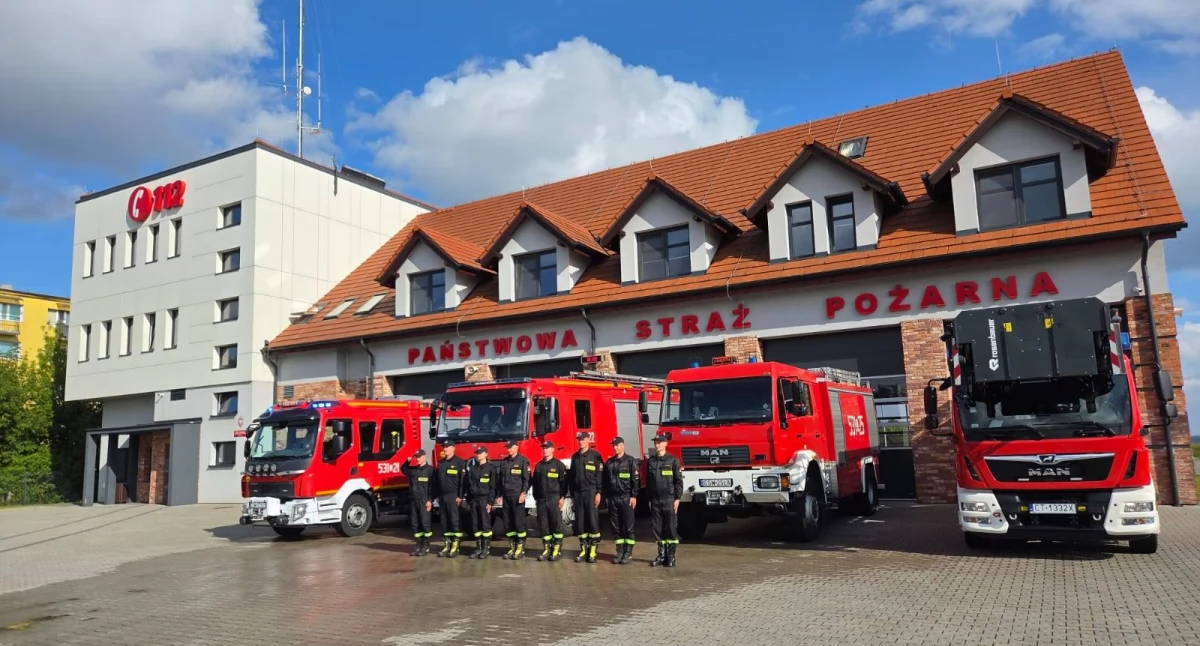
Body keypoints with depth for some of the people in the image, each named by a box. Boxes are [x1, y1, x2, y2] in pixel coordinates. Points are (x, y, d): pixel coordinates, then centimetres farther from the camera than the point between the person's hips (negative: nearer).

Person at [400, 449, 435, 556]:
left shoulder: (429, 470, -4)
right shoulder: (413, 469, 13)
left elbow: (432, 486, -8)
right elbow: (403, 469, 33)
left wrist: (430, 500, -14)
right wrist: (408, 461, 15)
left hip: (424, 500, -6)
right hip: (413, 500, 6)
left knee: (424, 522, -3)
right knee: (415, 523, 7)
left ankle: (426, 546, 4)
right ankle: (419, 545, 14)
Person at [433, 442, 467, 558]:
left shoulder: (459, 462, -5)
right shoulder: (440, 463, 15)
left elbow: (463, 481, -10)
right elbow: (436, 480, 19)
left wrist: (460, 496, -15)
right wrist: (437, 495, 14)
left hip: (454, 496, -6)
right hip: (442, 496, 6)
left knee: (455, 521, -4)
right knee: (444, 521, 7)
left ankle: (455, 546, -1)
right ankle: (448, 544, 14)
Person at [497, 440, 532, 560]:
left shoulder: (523, 460, -3)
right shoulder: (504, 462, 16)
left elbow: (526, 478, -8)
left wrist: (523, 493, -17)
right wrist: (499, 495, 15)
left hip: (517, 495, -6)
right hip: (506, 496, 6)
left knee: (519, 522, -5)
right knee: (508, 523, 5)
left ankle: (521, 548, 0)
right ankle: (512, 547, 12)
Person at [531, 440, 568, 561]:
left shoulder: (559, 464, -1)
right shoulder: (538, 466, 13)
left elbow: (564, 482, -4)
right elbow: (535, 483, 18)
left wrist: (562, 497, -11)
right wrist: (536, 497, 13)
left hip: (554, 499, -5)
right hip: (541, 500, 5)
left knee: (556, 524, -3)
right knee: (543, 525, 4)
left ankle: (557, 549, 2)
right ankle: (547, 549, 10)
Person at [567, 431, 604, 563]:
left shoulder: (595, 456, -2)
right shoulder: (575, 457, 13)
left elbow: (600, 476, -6)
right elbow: (571, 477, 16)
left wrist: (598, 493, -13)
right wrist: (572, 495, 14)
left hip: (591, 492, -5)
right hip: (578, 493, 5)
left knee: (593, 521, -5)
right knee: (580, 522, 5)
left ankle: (593, 551, -1)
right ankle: (583, 549, 12)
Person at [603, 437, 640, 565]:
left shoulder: (630, 461, -2)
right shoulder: (609, 462, 12)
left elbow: (635, 480, -6)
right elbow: (605, 480, 16)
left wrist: (633, 496, -12)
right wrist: (606, 496, 11)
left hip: (626, 498, -4)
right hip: (613, 498, 5)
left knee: (628, 526, -1)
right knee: (616, 527, 6)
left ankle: (628, 553, 4)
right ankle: (619, 552, 13)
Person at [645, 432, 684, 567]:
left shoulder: (673, 460, -2)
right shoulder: (650, 461, 10)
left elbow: (678, 480, -3)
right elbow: (648, 481, 14)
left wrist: (677, 498, -8)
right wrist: (649, 498, 12)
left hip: (669, 500, -4)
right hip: (655, 501, 4)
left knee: (671, 528, 0)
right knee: (657, 528, 6)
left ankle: (671, 557, 7)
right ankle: (661, 555, 15)